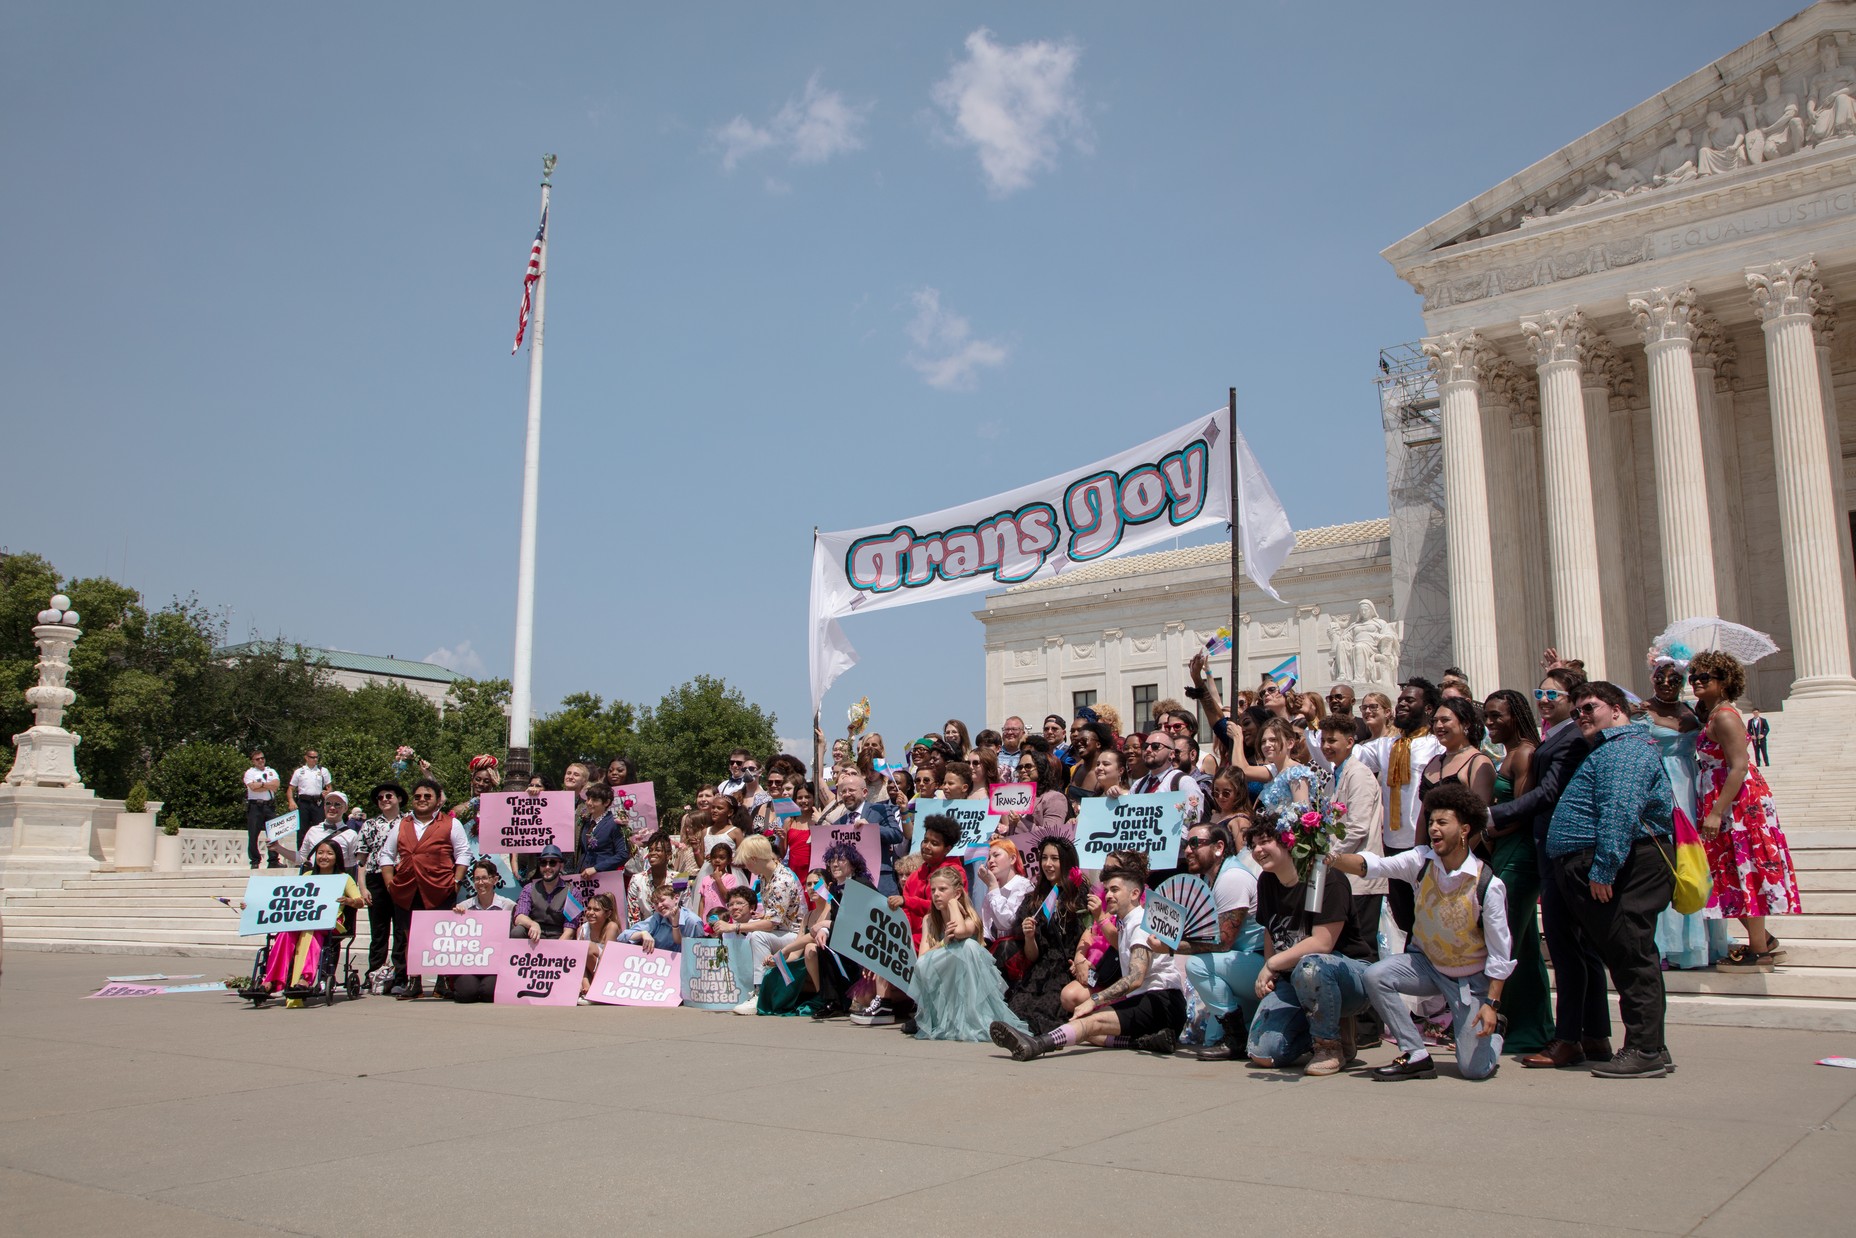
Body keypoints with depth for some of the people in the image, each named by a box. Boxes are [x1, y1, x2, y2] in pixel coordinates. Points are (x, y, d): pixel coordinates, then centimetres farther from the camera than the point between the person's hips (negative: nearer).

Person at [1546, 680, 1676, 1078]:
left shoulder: (1626, 747, -11)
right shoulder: (1612, 748, 25)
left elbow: (1620, 812, -23)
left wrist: (1603, 869, -26)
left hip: (1627, 866, -11)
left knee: (1630, 955, -8)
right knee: (1625, 956, 12)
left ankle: (1645, 1052, -5)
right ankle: (1647, 1046, 17)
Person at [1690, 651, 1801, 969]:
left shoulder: (1724, 717, -15)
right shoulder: (1713, 716, 15)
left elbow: (1739, 767, -23)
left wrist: (1716, 813, -26)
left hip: (1738, 802, -10)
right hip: (1730, 803, 10)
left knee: (1744, 870, -4)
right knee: (1740, 872, 14)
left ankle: (1760, 951, 3)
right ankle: (1764, 941, 24)